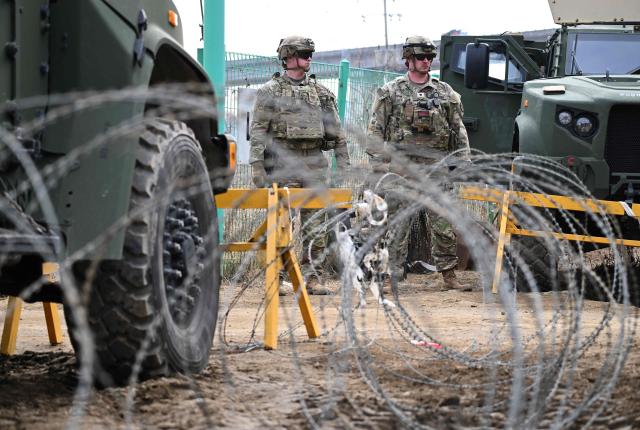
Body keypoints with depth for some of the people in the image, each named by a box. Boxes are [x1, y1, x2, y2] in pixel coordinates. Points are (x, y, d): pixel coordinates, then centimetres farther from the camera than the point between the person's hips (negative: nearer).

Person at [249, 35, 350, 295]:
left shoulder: (320, 91, 14)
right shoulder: (270, 91, 2)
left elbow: (335, 129, 15)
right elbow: (257, 130, -3)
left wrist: (343, 161, 8)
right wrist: (257, 165, -11)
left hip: (314, 163, 4)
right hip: (283, 162, -4)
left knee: (315, 223, 2)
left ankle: (311, 277, 6)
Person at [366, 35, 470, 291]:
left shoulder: (445, 93, 13)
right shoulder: (390, 92, 6)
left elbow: (459, 131, 14)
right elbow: (375, 131, 4)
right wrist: (378, 165, -4)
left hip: (435, 164, 2)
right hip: (402, 164, -2)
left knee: (444, 223, 0)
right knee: (398, 224, -3)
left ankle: (448, 274, 7)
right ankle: (392, 274, 2)